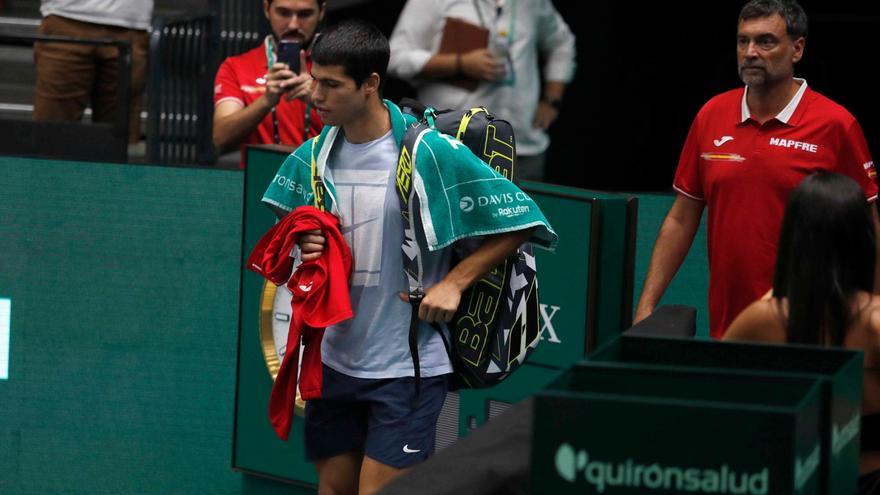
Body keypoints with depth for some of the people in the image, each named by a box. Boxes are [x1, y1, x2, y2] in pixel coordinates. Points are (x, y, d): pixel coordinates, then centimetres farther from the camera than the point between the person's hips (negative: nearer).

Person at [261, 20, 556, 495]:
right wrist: (306, 246, -4)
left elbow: (519, 219, -9)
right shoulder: (316, 154, 2)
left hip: (407, 364, -6)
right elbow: (298, 229, 20)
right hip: (335, 357, 6)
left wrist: (454, 283, -14)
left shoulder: (429, 152, -15)